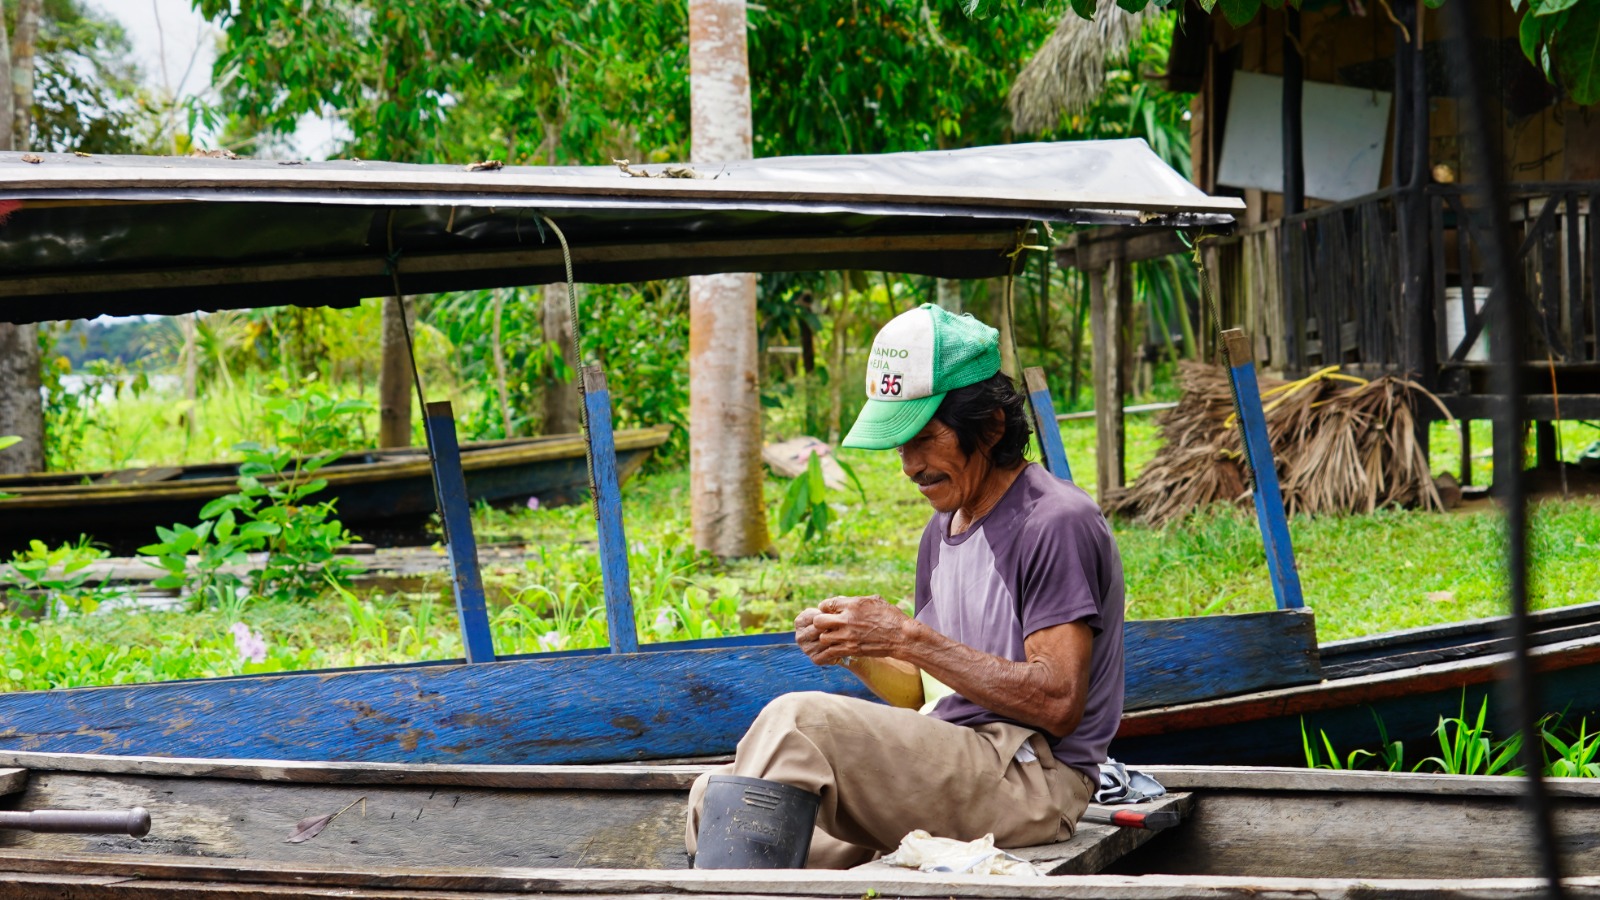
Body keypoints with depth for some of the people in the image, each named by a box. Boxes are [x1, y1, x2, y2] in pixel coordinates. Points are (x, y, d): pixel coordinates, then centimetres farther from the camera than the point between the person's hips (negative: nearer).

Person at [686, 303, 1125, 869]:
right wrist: (857, 651, -1)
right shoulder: (944, 529, 18)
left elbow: (1058, 704, -18)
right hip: (946, 772, 9)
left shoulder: (1057, 523, -10)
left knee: (798, 719, -25)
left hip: (1029, 782, -9)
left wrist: (909, 638, -17)